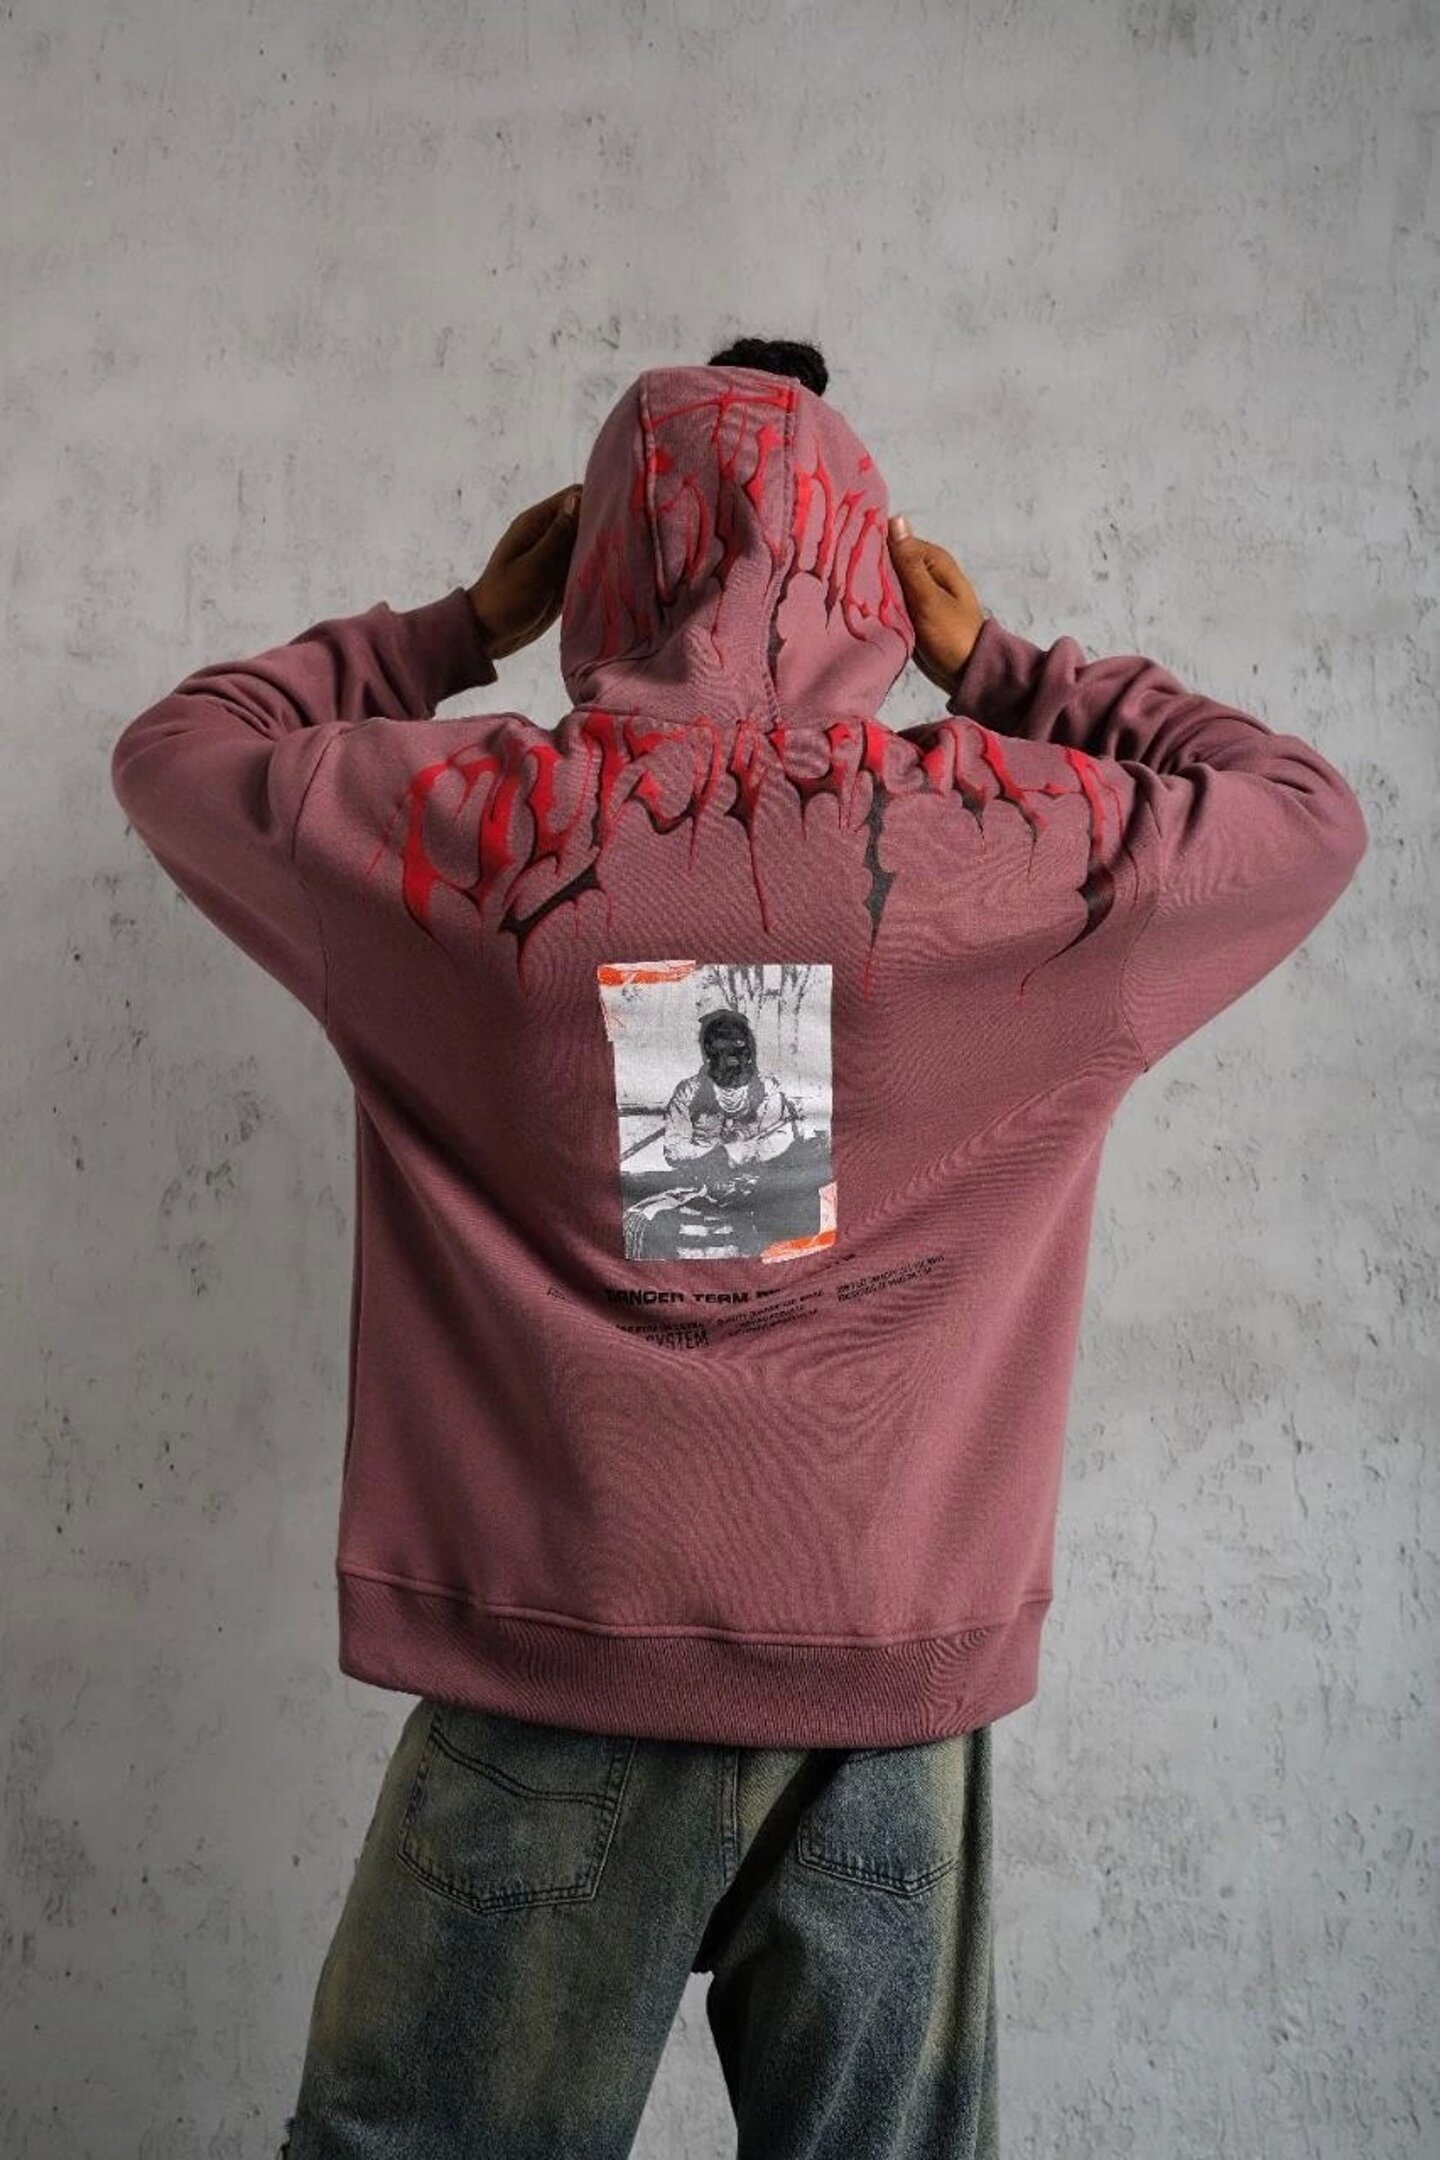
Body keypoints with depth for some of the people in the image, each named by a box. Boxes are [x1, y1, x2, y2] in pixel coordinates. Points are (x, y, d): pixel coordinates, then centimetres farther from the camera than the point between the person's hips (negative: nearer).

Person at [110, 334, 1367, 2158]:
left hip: (548, 1668, 0)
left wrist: (461, 625, 16)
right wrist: (1004, 670, 15)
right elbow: (1311, 811, 14)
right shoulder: (1024, 844, -6)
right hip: (895, 1674, 1)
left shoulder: (465, 827, -6)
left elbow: (172, 749, 13)